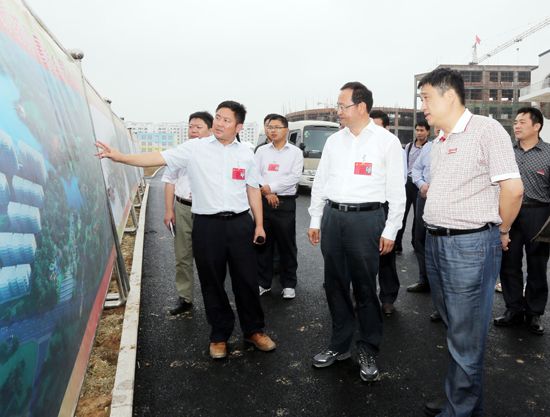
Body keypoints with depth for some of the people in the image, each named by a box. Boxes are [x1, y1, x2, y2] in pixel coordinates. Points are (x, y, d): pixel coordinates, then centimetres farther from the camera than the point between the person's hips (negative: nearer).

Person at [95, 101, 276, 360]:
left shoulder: (245, 154, 7)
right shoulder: (194, 148, -1)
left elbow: (253, 190, 11)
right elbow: (159, 158, -8)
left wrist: (259, 224, 9)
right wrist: (119, 157, -18)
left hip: (240, 222, 1)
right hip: (207, 224, -1)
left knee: (247, 280, 8)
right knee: (212, 283, 9)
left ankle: (254, 330, 27)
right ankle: (219, 335, 27)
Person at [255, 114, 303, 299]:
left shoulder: (295, 152, 3)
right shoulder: (261, 151, 11)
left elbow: (294, 177, -9)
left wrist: (271, 187, -12)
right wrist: (267, 193, -12)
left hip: (285, 202, -2)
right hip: (263, 201, 3)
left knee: (287, 245, 3)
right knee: (263, 243, 7)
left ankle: (289, 284, 15)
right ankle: (263, 283, 19)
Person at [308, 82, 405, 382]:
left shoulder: (386, 141, -2)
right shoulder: (334, 141, 11)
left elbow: (396, 189, -3)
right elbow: (320, 182, 14)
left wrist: (390, 230, -5)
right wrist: (315, 220, 11)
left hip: (366, 218, -4)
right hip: (332, 216, 5)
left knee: (365, 287, 3)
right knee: (335, 285, 12)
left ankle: (368, 351, 22)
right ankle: (339, 345, 29)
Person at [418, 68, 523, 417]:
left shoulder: (486, 130, -11)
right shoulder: (439, 143, 14)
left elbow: (513, 189, -14)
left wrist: (500, 232, -1)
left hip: (471, 246, -8)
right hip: (436, 243, 8)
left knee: (466, 339, 4)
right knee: (454, 329, 19)